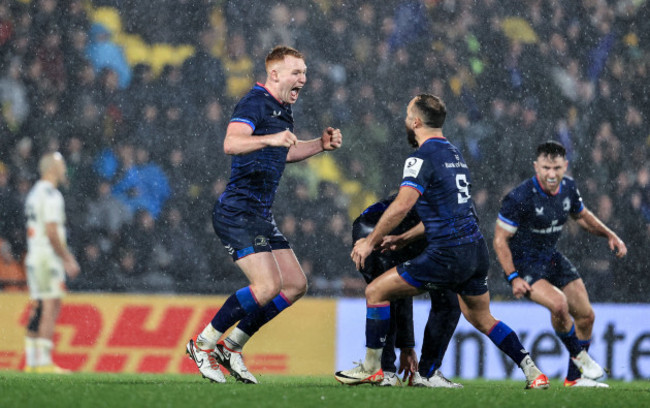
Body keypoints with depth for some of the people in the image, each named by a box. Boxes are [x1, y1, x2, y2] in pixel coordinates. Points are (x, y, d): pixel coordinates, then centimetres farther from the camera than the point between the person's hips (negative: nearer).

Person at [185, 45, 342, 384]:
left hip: (260, 215, 10)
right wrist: (270, 138, -45)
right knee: (268, 286, -20)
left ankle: (231, 347, 13)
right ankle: (203, 344, -7)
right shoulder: (255, 103, -13)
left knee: (295, 285, 6)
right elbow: (231, 143, -31)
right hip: (237, 212, -10)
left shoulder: (281, 110, 17)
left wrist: (320, 144, 21)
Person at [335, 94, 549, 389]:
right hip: (477, 250, 9)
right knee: (482, 320, 24)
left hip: (448, 255, -9)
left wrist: (370, 242, -14)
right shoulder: (454, 153, 18)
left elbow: (402, 205, -23)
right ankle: (533, 373, 17)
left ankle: (371, 368, 6)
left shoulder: (423, 157, -10)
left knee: (376, 291, 0)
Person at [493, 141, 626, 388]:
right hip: (523, 263, -7)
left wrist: (609, 235, 2)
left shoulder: (568, 188, -5)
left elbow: (582, 216, 16)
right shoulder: (519, 198, -25)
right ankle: (579, 356, -3)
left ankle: (575, 377, 23)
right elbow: (500, 240, -18)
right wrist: (513, 278, -25)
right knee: (559, 304, -30)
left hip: (552, 257, 7)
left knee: (586, 315, 6)